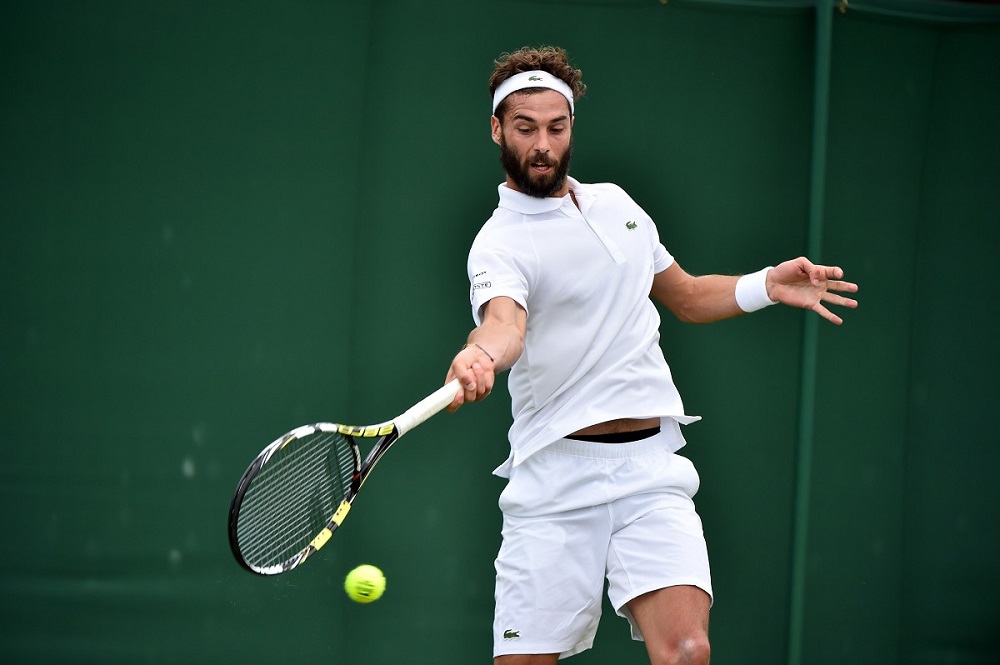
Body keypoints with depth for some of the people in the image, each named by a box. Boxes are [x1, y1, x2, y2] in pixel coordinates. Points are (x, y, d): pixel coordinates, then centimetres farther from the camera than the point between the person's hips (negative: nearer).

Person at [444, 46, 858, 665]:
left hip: (651, 469, 4)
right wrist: (480, 357, -54)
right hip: (556, 479, -4)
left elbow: (686, 296, 28)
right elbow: (506, 321, -30)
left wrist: (767, 285, 10)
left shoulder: (615, 203, 14)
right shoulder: (499, 244, -7)